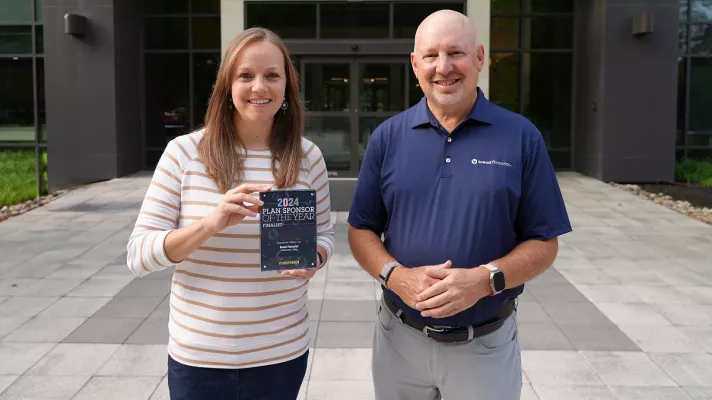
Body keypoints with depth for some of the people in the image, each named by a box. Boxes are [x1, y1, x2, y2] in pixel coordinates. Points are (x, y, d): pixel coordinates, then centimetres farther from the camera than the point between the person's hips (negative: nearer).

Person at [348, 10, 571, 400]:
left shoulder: (521, 136, -5)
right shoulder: (387, 137, -1)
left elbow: (544, 243, -4)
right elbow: (361, 231, 2)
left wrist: (484, 280, -20)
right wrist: (395, 276, -16)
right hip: (400, 338, 2)